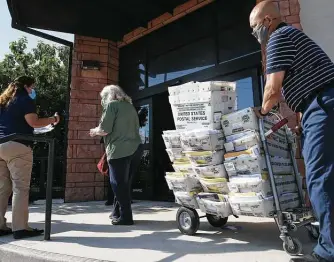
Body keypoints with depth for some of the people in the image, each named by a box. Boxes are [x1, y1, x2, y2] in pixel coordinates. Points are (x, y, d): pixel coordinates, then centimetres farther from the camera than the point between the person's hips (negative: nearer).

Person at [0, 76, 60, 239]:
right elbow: (34, 122, -12)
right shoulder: (24, 100, 0)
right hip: (17, 147, -8)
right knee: (20, 188, -6)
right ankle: (20, 228, -5)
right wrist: (52, 119, 0)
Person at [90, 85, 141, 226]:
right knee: (123, 183, 16)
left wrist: (94, 131, 11)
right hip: (133, 148, 8)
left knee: (118, 184, 0)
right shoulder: (130, 106, 19)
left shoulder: (111, 105, -3)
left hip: (119, 150, -8)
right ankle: (118, 213, 27)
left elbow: (104, 130, -11)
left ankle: (125, 217, 5)